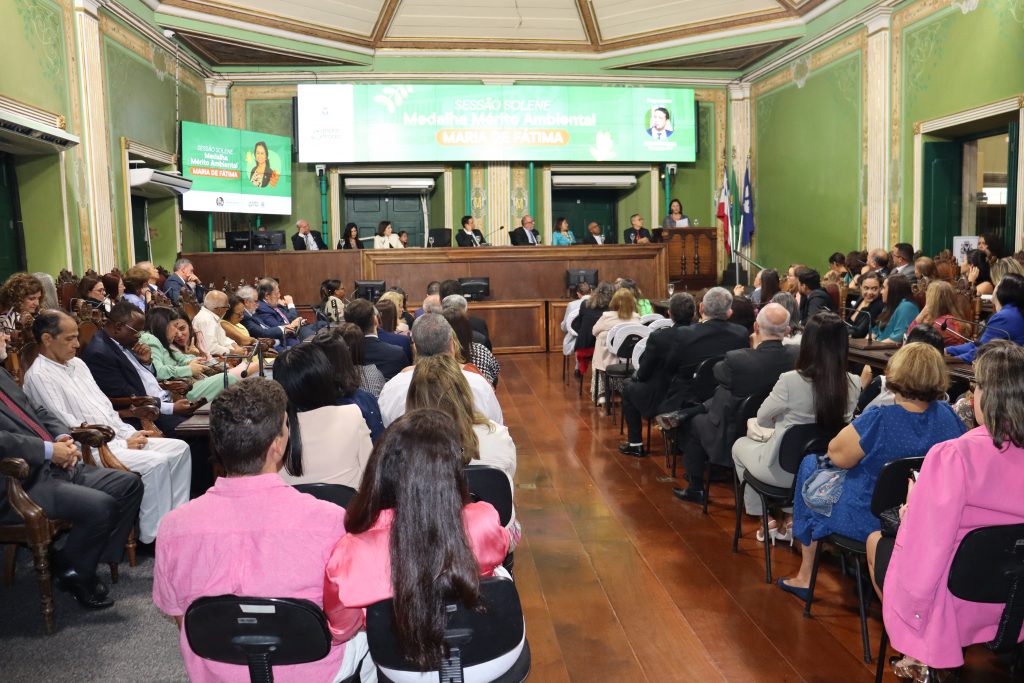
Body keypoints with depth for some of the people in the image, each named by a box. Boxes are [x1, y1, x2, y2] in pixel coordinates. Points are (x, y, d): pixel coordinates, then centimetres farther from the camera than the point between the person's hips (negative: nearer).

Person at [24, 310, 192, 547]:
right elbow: (69, 429, -15)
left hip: (116, 439, 9)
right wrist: (122, 444, -15)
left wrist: (130, 433, 3)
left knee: (179, 448, -6)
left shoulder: (77, 364, 16)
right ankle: (153, 535, -13)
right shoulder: (39, 376, -10)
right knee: (154, 463, -27)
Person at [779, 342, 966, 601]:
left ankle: (805, 576, 30)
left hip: (869, 522, -6)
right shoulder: (948, 415, -12)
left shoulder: (878, 420, -29)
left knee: (810, 464, 19)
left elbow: (838, 456, -15)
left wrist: (856, 425, 0)